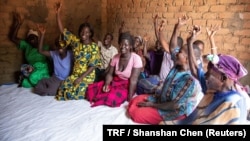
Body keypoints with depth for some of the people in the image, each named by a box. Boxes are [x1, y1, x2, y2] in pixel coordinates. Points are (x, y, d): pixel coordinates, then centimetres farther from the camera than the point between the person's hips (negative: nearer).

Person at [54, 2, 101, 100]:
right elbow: (62, 30, -1)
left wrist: (81, 78, -19)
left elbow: (92, 66, -14)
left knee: (73, 93, -19)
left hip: (87, 76, -5)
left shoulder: (94, 47, -11)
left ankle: (86, 91, 11)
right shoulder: (76, 41, 2)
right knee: (63, 88, -11)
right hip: (75, 74, 5)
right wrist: (57, 13, -10)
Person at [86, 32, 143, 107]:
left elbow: (133, 80, -21)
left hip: (126, 86, -5)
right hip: (115, 82, 5)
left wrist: (129, 98, -24)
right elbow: (110, 74, 3)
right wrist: (106, 84, -19)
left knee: (112, 98, -34)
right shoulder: (115, 57, 0)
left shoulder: (136, 58, -17)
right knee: (91, 89, -14)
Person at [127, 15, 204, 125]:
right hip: (162, 100, 8)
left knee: (136, 114, -17)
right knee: (134, 102, 2)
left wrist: (151, 104, -19)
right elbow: (171, 47, 7)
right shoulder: (178, 66, -3)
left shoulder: (190, 80, -27)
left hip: (173, 112, -8)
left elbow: (174, 105, -27)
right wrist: (177, 27, -3)